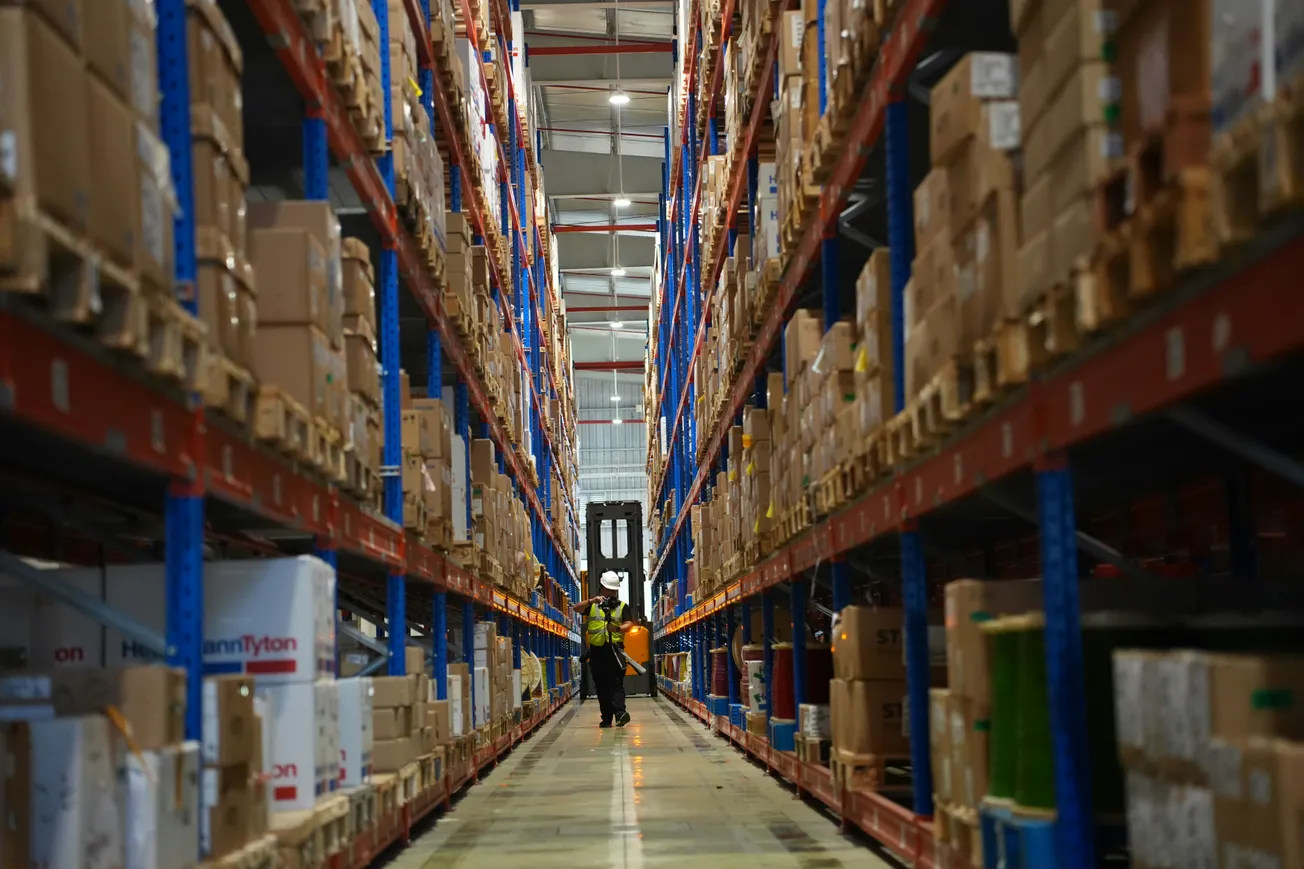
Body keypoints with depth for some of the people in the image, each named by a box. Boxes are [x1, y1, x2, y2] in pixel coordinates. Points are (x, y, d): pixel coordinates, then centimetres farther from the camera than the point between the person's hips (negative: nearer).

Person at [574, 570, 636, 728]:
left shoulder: (622, 606, 12)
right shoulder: (592, 605, 14)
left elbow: (629, 624, -1)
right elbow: (577, 609, -1)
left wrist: (618, 628, -22)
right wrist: (591, 601, -17)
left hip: (615, 649, -2)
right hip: (597, 650, 2)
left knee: (617, 683, -12)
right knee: (601, 686, 4)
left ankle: (620, 713, -25)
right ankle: (606, 718, 9)